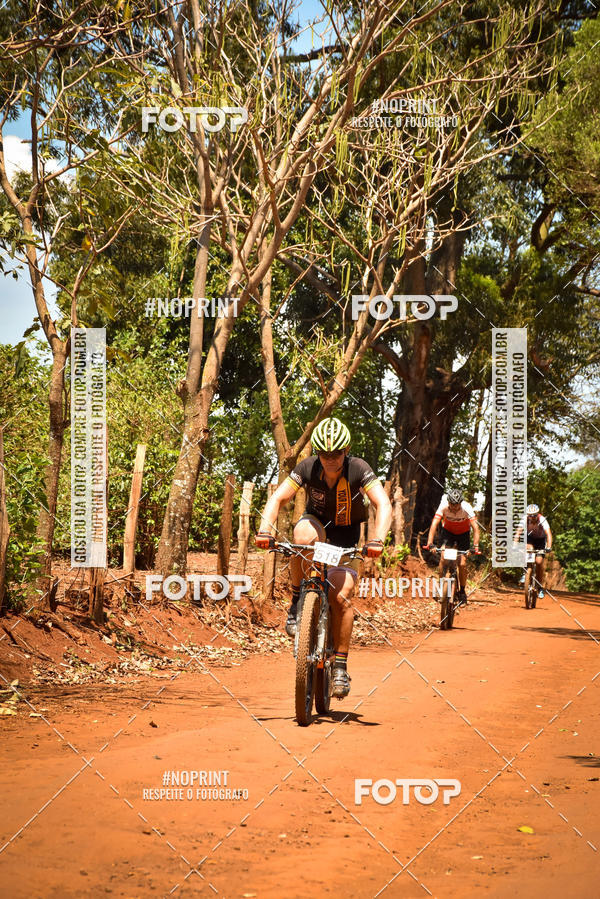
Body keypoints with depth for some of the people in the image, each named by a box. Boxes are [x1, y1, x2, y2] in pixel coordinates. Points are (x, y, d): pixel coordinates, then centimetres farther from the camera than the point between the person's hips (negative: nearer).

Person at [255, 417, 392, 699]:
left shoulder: (358, 469, -25)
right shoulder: (307, 468, -19)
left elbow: (383, 504, -33)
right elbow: (278, 498, -21)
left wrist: (377, 540, -49)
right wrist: (265, 529, -40)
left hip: (347, 537, -1)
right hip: (317, 522, 1)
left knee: (341, 597, -16)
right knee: (303, 537, -38)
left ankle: (340, 666, -3)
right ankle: (297, 602, -18)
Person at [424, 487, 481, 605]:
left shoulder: (466, 508, -32)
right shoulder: (443, 506, -29)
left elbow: (475, 527, -36)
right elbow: (434, 524, -35)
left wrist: (475, 546, -47)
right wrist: (430, 543, -46)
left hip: (463, 533, -1)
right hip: (448, 531, 1)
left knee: (462, 564, -10)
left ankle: (462, 592, 8)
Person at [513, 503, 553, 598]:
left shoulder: (542, 520, -32)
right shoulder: (525, 519, -28)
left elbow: (548, 533, -42)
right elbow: (518, 532, -33)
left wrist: (549, 547, -55)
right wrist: (514, 545, -46)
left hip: (541, 540, -1)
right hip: (530, 538, 1)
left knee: (539, 561, -12)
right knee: (528, 549, -31)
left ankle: (541, 587, 1)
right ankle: (525, 574, -16)